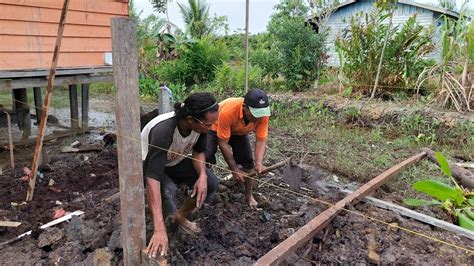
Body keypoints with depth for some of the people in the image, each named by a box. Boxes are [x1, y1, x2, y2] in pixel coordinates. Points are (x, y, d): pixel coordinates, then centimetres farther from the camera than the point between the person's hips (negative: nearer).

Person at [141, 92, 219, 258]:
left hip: (177, 161, 6)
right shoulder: (163, 131, -43)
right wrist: (159, 230, -52)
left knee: (211, 184, -9)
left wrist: (202, 175, -25)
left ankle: (180, 216, 16)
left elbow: (198, 151, -3)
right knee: (167, 191, -35)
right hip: (150, 164, -5)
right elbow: (153, 179, -48)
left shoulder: (200, 124, -24)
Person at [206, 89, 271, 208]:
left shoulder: (263, 114, -33)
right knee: (206, 158, -22)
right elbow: (223, 143, -34)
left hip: (239, 132, 4)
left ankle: (249, 196, 17)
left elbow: (261, 140, -25)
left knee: (248, 162, -4)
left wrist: (259, 163, -42)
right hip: (215, 128, -3)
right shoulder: (228, 111, -44)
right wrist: (234, 169, -32)